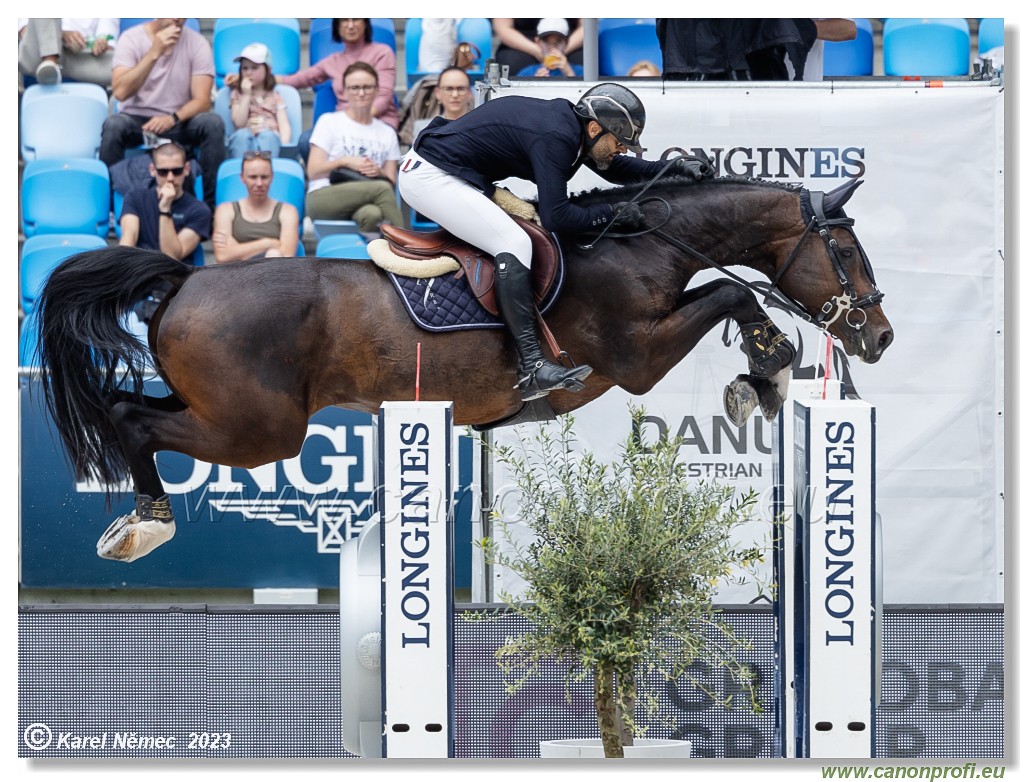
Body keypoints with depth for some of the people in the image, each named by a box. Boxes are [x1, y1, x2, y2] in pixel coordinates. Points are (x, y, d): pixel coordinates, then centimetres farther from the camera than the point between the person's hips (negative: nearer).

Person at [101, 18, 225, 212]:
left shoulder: (197, 43, -5)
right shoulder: (131, 38, -8)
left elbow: (202, 100, -12)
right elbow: (120, 92, -21)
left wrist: (172, 119, -32)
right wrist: (155, 52, -28)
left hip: (178, 122, 1)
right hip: (137, 119, -1)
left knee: (213, 123, -28)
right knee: (113, 125, -33)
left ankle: (210, 208, -22)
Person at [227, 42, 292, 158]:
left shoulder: (275, 96, 21)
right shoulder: (237, 94, 22)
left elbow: (284, 125, 7)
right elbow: (239, 122, 5)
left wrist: (284, 145, -13)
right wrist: (246, 95, 1)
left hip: (270, 137, 0)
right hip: (244, 140, 0)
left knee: (267, 136, -37)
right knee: (242, 134, -36)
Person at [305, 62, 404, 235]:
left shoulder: (387, 133, 22)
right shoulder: (329, 122, 13)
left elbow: (391, 182, 16)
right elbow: (313, 171, 4)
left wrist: (378, 172, -7)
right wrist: (344, 161, -11)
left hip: (365, 203, 3)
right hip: (323, 198, -3)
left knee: (372, 214, -40)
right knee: (381, 188, -33)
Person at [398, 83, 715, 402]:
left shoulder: (569, 122, 7)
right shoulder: (555, 138, -23)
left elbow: (614, 169, 22)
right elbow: (556, 216, -25)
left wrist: (674, 167, 14)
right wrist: (612, 214, -14)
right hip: (429, 177, -11)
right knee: (514, 243, -21)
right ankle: (532, 369, -28)